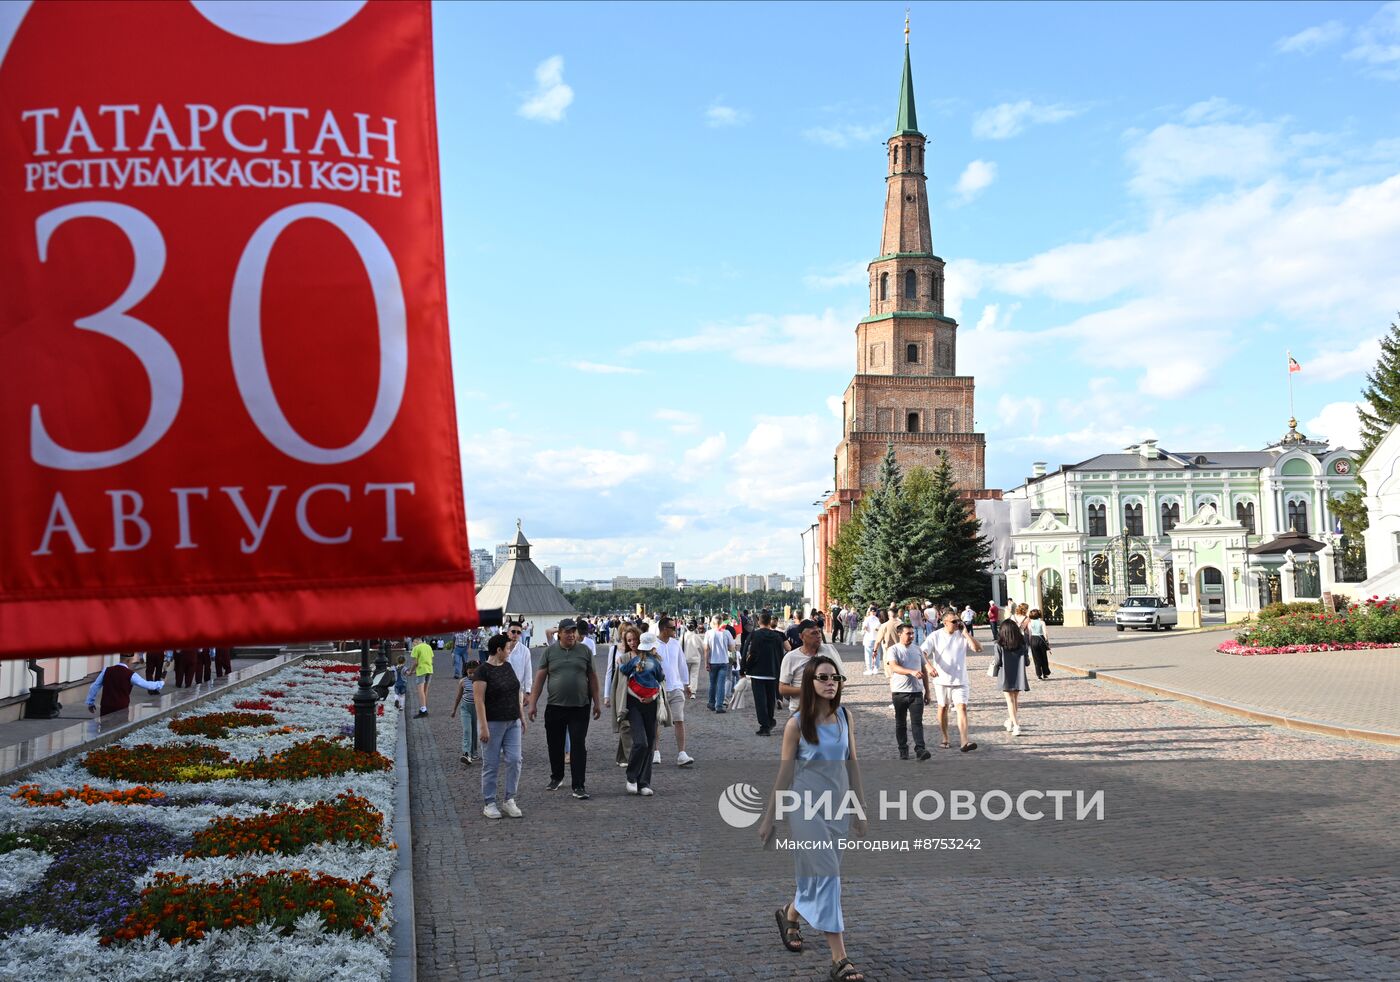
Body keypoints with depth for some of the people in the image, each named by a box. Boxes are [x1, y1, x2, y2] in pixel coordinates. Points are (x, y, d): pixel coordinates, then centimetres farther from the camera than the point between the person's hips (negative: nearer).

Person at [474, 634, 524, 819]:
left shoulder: (507, 666, 10)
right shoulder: (483, 670, -12)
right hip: (493, 723, -6)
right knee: (491, 764, 2)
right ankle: (490, 804, 11)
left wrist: (521, 717, 16)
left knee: (514, 760, 0)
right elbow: (478, 700, -16)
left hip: (512, 722, 6)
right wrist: (483, 727, -20)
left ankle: (509, 800, 10)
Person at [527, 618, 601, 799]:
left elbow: (592, 678, 7)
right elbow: (540, 678, 2)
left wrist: (597, 703, 5)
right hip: (555, 707, 1)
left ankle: (578, 786, 1)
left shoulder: (585, 651, 3)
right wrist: (532, 703, -2)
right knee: (555, 745, 12)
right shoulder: (550, 651, 2)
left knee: (579, 747, -3)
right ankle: (556, 777, 34)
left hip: (580, 708, -1)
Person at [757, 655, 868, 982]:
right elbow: (784, 774, -4)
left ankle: (790, 914, 45)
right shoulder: (797, 724, -9)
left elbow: (852, 764, 8)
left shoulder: (845, 716, 2)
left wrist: (860, 808, 9)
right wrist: (768, 819, -1)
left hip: (838, 805, 5)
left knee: (820, 872, 15)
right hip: (807, 805, -5)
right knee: (826, 874, -9)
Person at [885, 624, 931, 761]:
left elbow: (924, 670, 18)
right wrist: (912, 672, -35)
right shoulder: (893, 650, -3)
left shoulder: (917, 649, 12)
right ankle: (903, 750, 17)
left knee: (917, 722, -7)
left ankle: (920, 749, -12)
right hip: (899, 692, -2)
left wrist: (927, 691, 15)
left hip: (917, 692, 2)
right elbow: (894, 667, -20)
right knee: (901, 723, 7)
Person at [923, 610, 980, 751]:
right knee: (943, 708, 11)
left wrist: (965, 633, -11)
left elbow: (978, 648, -9)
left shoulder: (962, 635, 2)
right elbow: (923, 653, -10)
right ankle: (945, 739, 27)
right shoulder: (935, 636, -3)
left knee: (962, 707, -12)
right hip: (942, 680, 0)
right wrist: (929, 666, -27)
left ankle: (964, 742, -20)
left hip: (960, 680, 0)